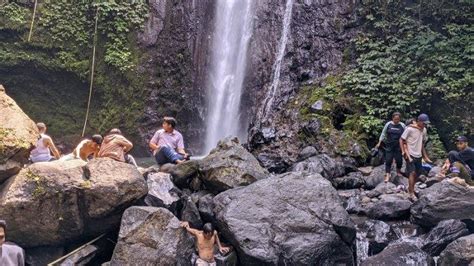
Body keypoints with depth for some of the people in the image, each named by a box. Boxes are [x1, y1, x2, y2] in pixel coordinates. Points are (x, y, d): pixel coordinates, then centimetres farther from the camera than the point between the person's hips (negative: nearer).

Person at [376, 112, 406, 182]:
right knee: (388, 160, -2)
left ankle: (398, 171, 31)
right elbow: (383, 134, 5)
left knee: (399, 159, 4)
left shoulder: (402, 125, -3)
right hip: (389, 145, 0)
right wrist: (379, 143, 3)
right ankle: (387, 175, 2)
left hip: (398, 146, 0)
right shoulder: (388, 124, -2)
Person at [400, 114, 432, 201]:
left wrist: (425, 156, 19)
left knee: (418, 172, 14)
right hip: (410, 154, -7)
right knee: (412, 173, -12)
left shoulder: (423, 130, 8)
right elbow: (401, 140, -9)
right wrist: (403, 151, -17)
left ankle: (411, 187, 35)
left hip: (418, 155, 7)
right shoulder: (409, 129, -14)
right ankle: (411, 193, -10)